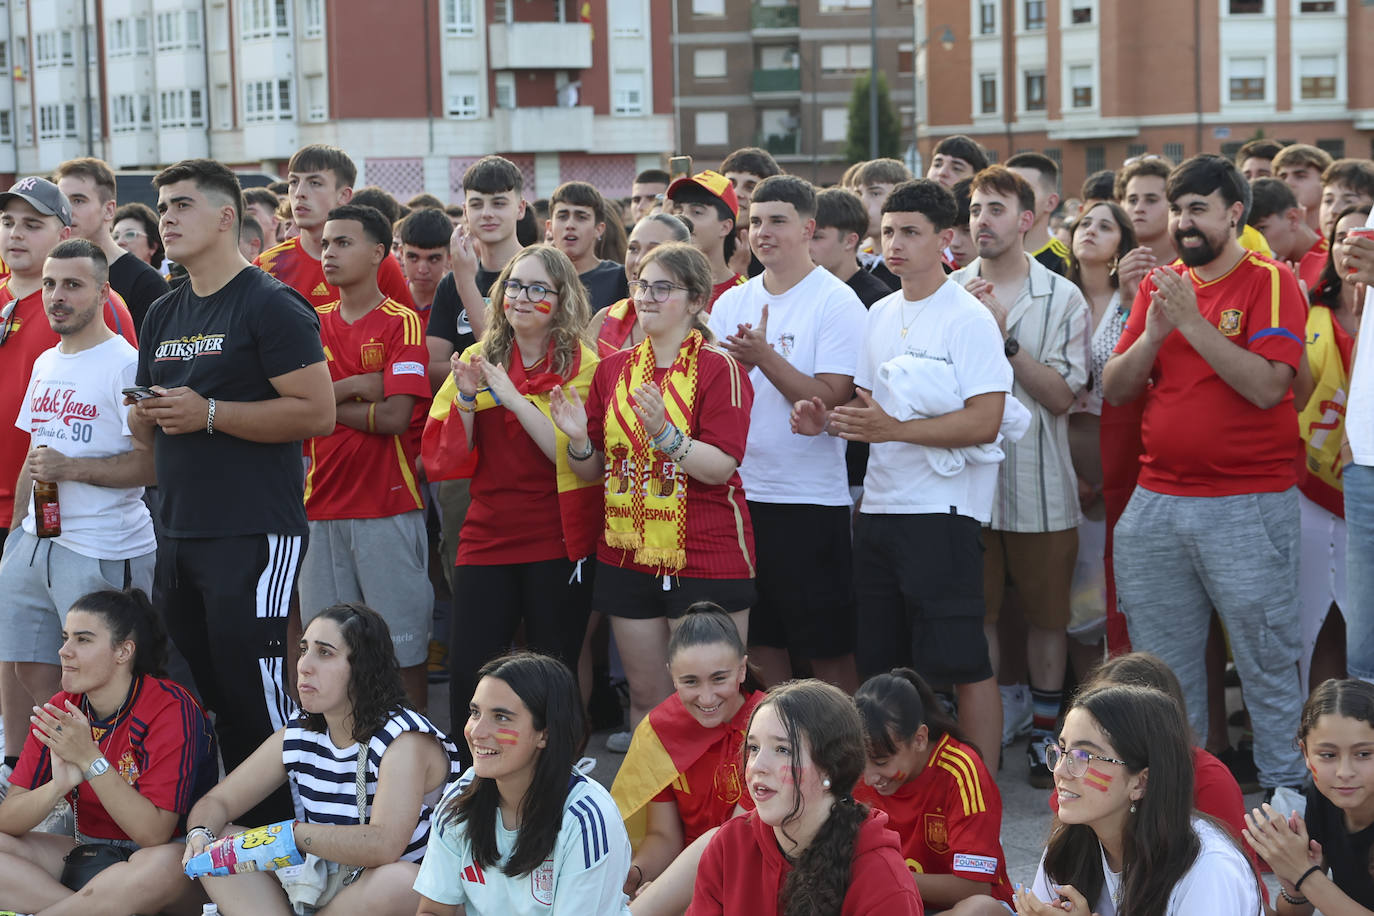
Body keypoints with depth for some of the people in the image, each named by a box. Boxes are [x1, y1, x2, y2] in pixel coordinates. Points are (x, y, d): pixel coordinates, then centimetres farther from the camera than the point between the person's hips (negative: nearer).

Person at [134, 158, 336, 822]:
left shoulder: (269, 306, -7)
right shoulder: (163, 316, 18)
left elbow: (318, 412, -16)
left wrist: (209, 413, -16)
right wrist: (145, 414, 2)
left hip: (253, 536, -8)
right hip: (178, 535, 8)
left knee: (252, 692, -8)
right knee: (199, 688, 11)